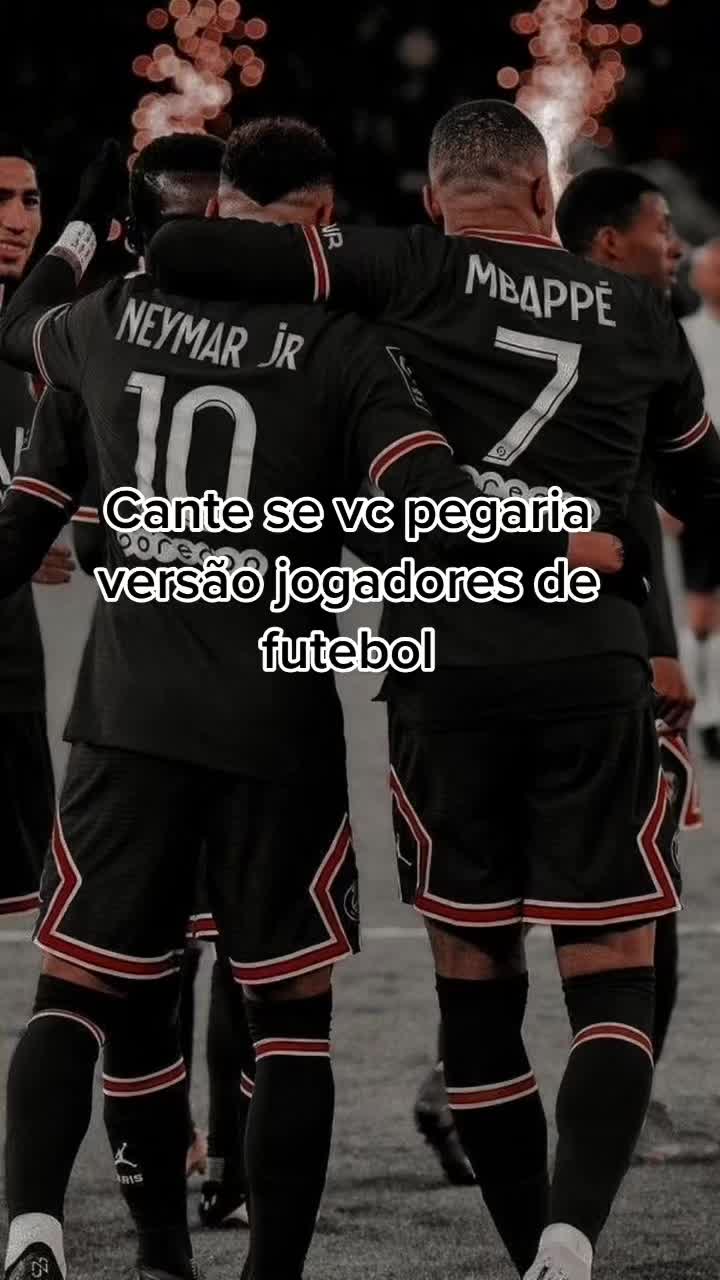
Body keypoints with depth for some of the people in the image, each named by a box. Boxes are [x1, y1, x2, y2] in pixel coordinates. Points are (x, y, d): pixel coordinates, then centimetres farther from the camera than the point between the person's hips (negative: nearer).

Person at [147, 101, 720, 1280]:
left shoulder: (413, 274, 1)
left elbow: (179, 253, -9)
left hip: (445, 666, -1)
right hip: (590, 665, 1)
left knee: (475, 975, 11)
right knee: (612, 979, 1)